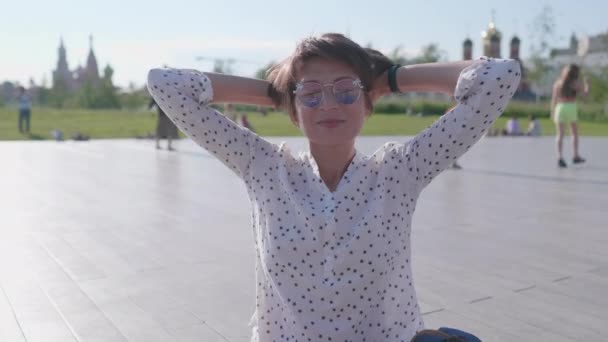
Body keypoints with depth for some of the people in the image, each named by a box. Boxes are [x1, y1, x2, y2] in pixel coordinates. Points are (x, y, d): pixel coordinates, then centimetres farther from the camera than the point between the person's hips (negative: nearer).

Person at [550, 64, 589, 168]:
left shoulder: (558, 83, 6)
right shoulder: (576, 83, 0)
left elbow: (554, 99, 4)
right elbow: (585, 94, 2)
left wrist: (552, 112, 8)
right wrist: (586, 84, 18)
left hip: (560, 108, 1)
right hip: (571, 108, -1)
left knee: (560, 134, 0)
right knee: (575, 133, 16)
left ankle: (560, 157, -12)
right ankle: (576, 156, 18)